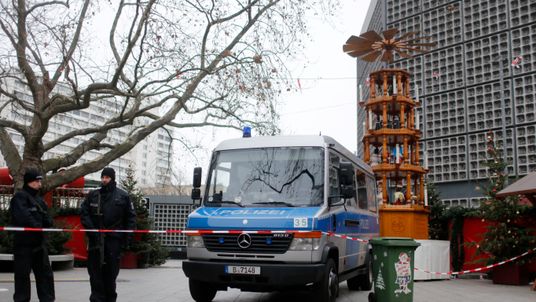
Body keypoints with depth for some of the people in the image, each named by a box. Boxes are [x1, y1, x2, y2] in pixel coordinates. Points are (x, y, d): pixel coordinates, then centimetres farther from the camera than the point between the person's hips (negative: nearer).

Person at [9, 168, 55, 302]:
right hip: (24, 242, -8)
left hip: (39, 242, 8)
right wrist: (37, 226, -15)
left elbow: (47, 220, 16)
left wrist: (47, 222, -6)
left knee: (45, 272, 8)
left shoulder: (39, 199, 18)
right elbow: (22, 216, -21)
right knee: (22, 274, 1)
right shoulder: (20, 197, -7)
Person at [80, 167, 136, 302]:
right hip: (96, 239, 1)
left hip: (114, 239, -1)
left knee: (111, 271, 6)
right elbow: (84, 213, 7)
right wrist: (90, 228, -8)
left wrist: (127, 235, -3)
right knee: (95, 271, -2)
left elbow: (131, 216, 6)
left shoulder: (123, 196, 5)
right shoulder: (93, 195, 9)